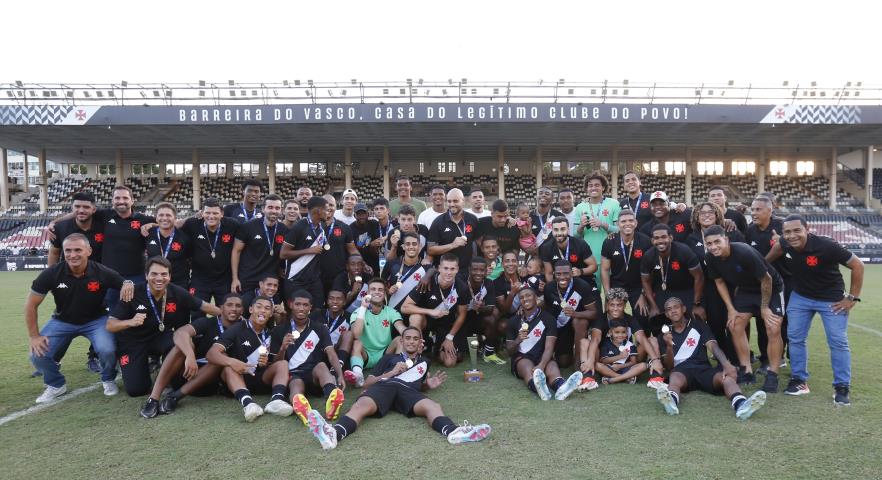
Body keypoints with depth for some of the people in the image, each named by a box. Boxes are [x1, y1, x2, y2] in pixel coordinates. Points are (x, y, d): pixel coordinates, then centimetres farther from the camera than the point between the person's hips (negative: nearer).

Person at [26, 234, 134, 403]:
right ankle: (56, 385, 17)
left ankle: (108, 380, 7)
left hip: (96, 319, -2)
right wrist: (34, 336, -10)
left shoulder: (102, 273, -23)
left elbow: (126, 285, -9)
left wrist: (128, 284, -36)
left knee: (107, 350, -27)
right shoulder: (51, 274, -20)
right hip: (62, 321, 2)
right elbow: (31, 305, -9)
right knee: (38, 355, -15)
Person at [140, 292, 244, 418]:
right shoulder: (207, 323, -4)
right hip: (188, 372, -1)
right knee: (184, 343, -26)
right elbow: (180, 333, -23)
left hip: (210, 381, 1)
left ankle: (175, 396, -30)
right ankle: (153, 398, -33)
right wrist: (190, 355, -40)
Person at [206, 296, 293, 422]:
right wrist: (231, 361, -37)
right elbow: (211, 354, -16)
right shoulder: (237, 329, -3)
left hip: (261, 379, 3)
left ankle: (277, 400, -46)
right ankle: (247, 402, -58)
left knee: (283, 364, -19)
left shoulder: (269, 334, 10)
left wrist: (266, 363, -12)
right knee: (229, 368, -31)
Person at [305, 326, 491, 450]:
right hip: (385, 385, -1)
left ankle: (454, 432, -67)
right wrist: (391, 373, 7)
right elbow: (368, 383, 24)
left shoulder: (425, 361, 40)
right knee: (361, 405, -37)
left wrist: (429, 384, 21)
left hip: (409, 390, 1)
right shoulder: (390, 357, 33)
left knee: (433, 406, -35)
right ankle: (334, 434, -67)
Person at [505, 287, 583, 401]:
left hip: (542, 358, 0)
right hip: (521, 358, 0)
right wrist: (517, 340, -15)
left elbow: (549, 347, -10)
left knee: (552, 366, -33)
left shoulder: (548, 318, 2)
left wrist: (541, 366, -31)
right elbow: (509, 352, 8)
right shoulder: (514, 321, 8)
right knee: (527, 366, -35)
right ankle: (538, 387, -70)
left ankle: (561, 387, -68)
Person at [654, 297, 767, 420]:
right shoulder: (666, 334, 18)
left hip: (704, 368, 1)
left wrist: (726, 364, -22)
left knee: (727, 377, -32)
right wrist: (669, 347, -11)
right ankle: (672, 401, -73)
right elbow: (669, 366, 9)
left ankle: (741, 405, -65)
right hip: (682, 370, -1)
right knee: (675, 378, -38)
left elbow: (713, 346, -1)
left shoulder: (698, 325, 17)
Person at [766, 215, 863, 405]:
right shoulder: (785, 244, -17)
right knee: (795, 338, 5)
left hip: (832, 299, -4)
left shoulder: (826, 246, -30)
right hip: (800, 296, 4)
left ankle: (842, 388, 9)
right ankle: (799, 381, 17)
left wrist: (852, 298, -17)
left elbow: (858, 265, -19)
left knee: (838, 342, -3)